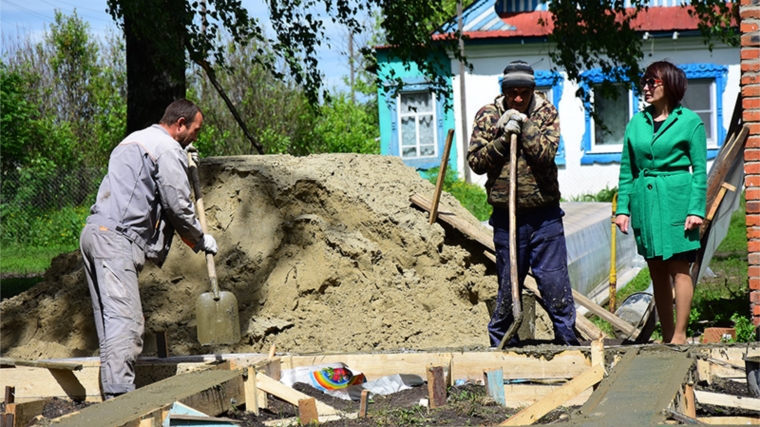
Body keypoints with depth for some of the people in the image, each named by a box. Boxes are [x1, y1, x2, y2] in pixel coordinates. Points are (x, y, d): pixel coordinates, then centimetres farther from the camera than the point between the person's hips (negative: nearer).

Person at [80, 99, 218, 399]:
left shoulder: (134, 140, 28)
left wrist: (185, 164, 32)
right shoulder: (168, 149, -3)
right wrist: (201, 240, 8)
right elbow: (177, 205, -6)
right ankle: (120, 394, -23)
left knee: (110, 318, 7)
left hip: (94, 232, 10)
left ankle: (112, 391, 6)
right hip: (116, 239, -10)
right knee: (125, 319, -15)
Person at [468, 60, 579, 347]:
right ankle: (501, 343, 20)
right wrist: (503, 138, -15)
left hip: (544, 215, 0)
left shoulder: (546, 112, 2)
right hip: (506, 216, 0)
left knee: (555, 281, 0)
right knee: (508, 285, 7)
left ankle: (567, 340, 9)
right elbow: (476, 161, -4)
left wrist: (523, 124, -17)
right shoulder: (488, 115, 3)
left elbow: (546, 153, -12)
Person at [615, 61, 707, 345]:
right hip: (644, 201, 5)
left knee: (678, 268, -4)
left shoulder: (689, 121, -1)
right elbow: (626, 170, 13)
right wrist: (622, 208, 5)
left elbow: (699, 169, -2)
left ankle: (680, 335, 0)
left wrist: (696, 209, -10)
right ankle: (667, 337, 14)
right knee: (657, 271, 8)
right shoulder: (636, 123, 11)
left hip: (676, 200, -5)